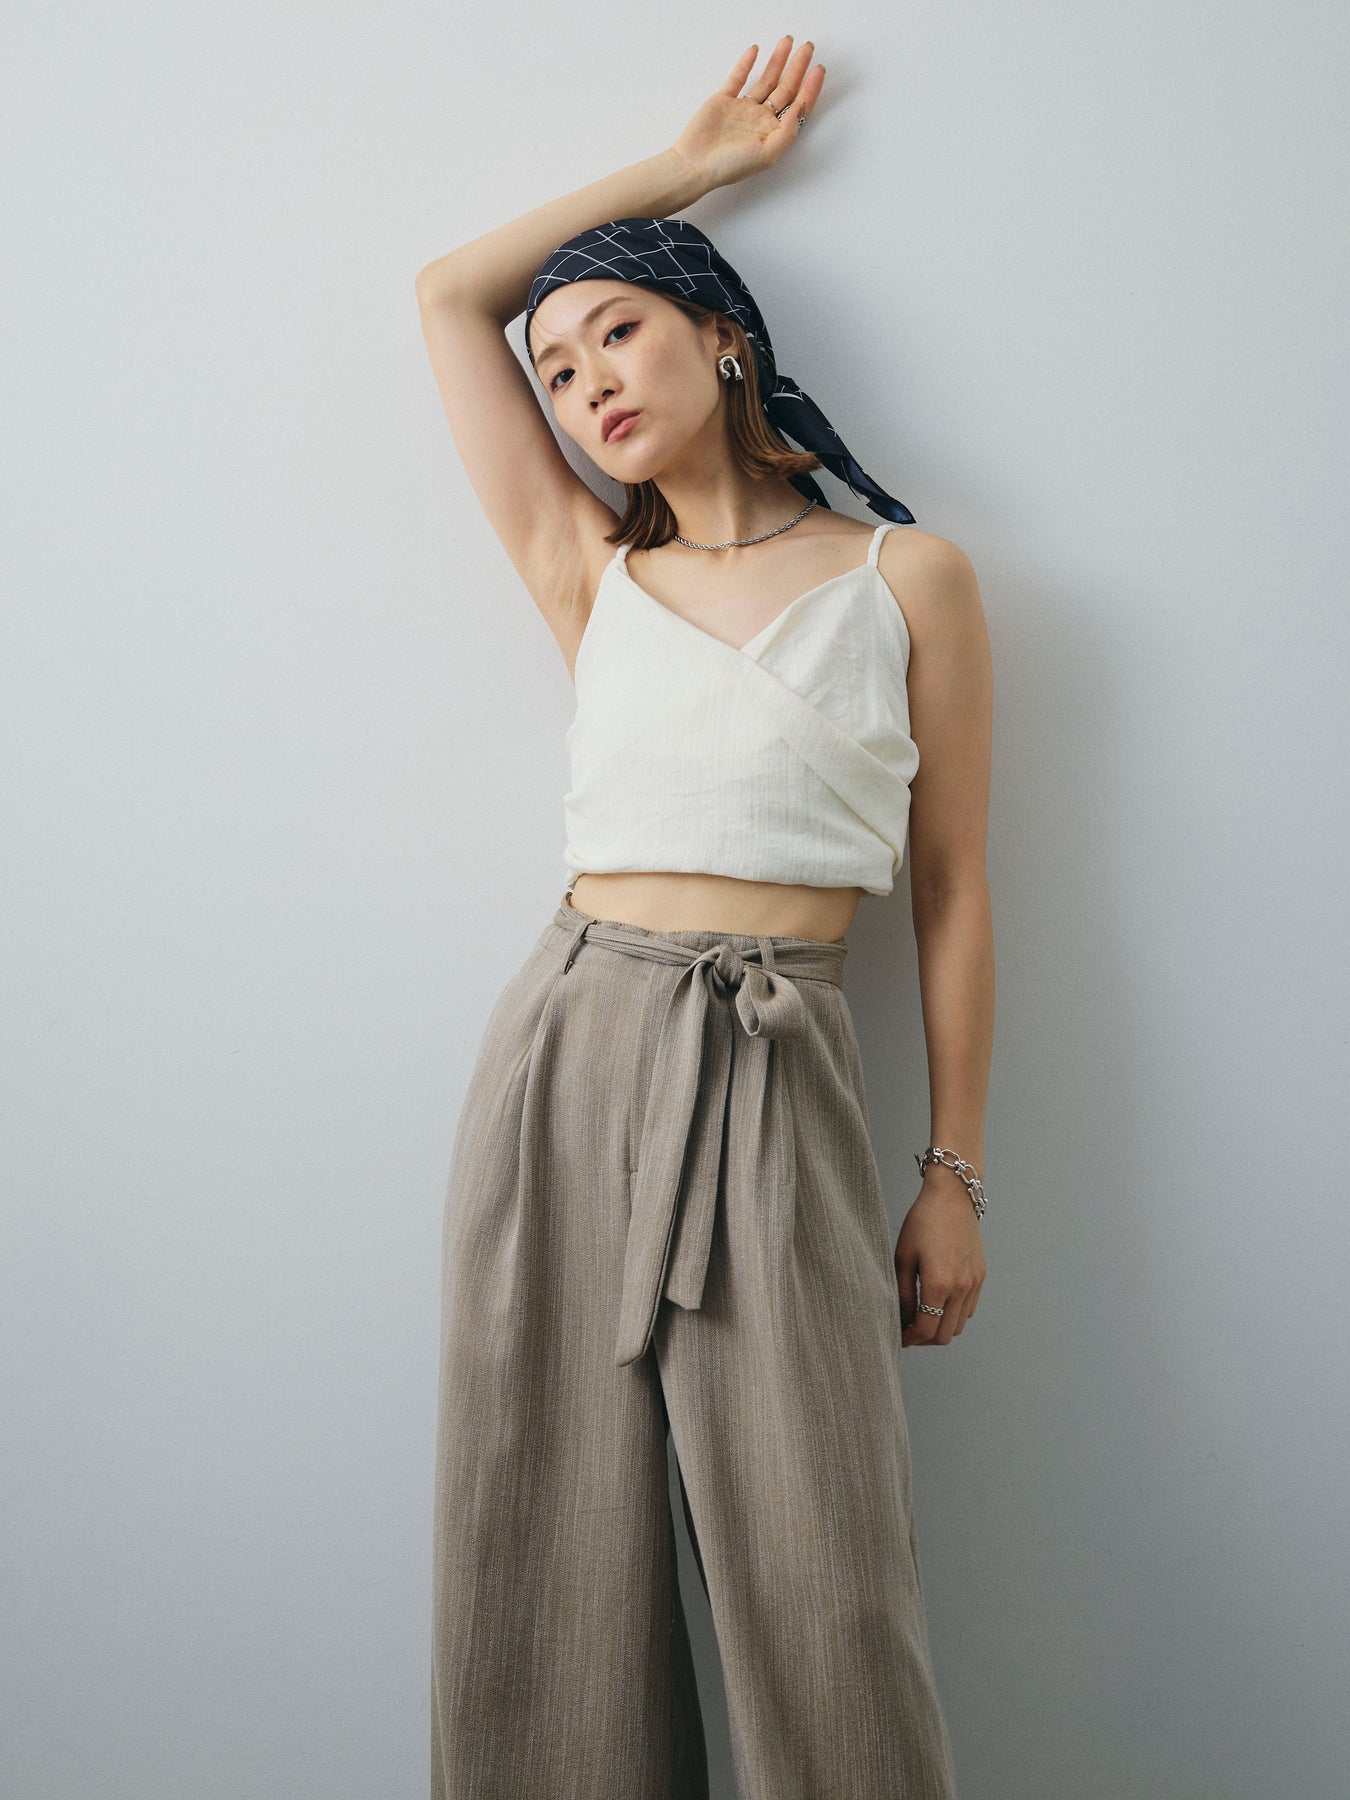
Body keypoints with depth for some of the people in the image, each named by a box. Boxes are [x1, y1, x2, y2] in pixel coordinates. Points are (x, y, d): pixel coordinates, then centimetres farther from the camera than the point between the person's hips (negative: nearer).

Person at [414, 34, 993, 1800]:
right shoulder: (596, 581, 12)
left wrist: (957, 1172, 3)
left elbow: (953, 892, 6)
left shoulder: (907, 576, 6)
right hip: (568, 1052, 3)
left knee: (821, 1590, -2)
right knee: (553, 1573, 7)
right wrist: (691, 160, 23)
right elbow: (448, 292, 18)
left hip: (776, 1072, -2)